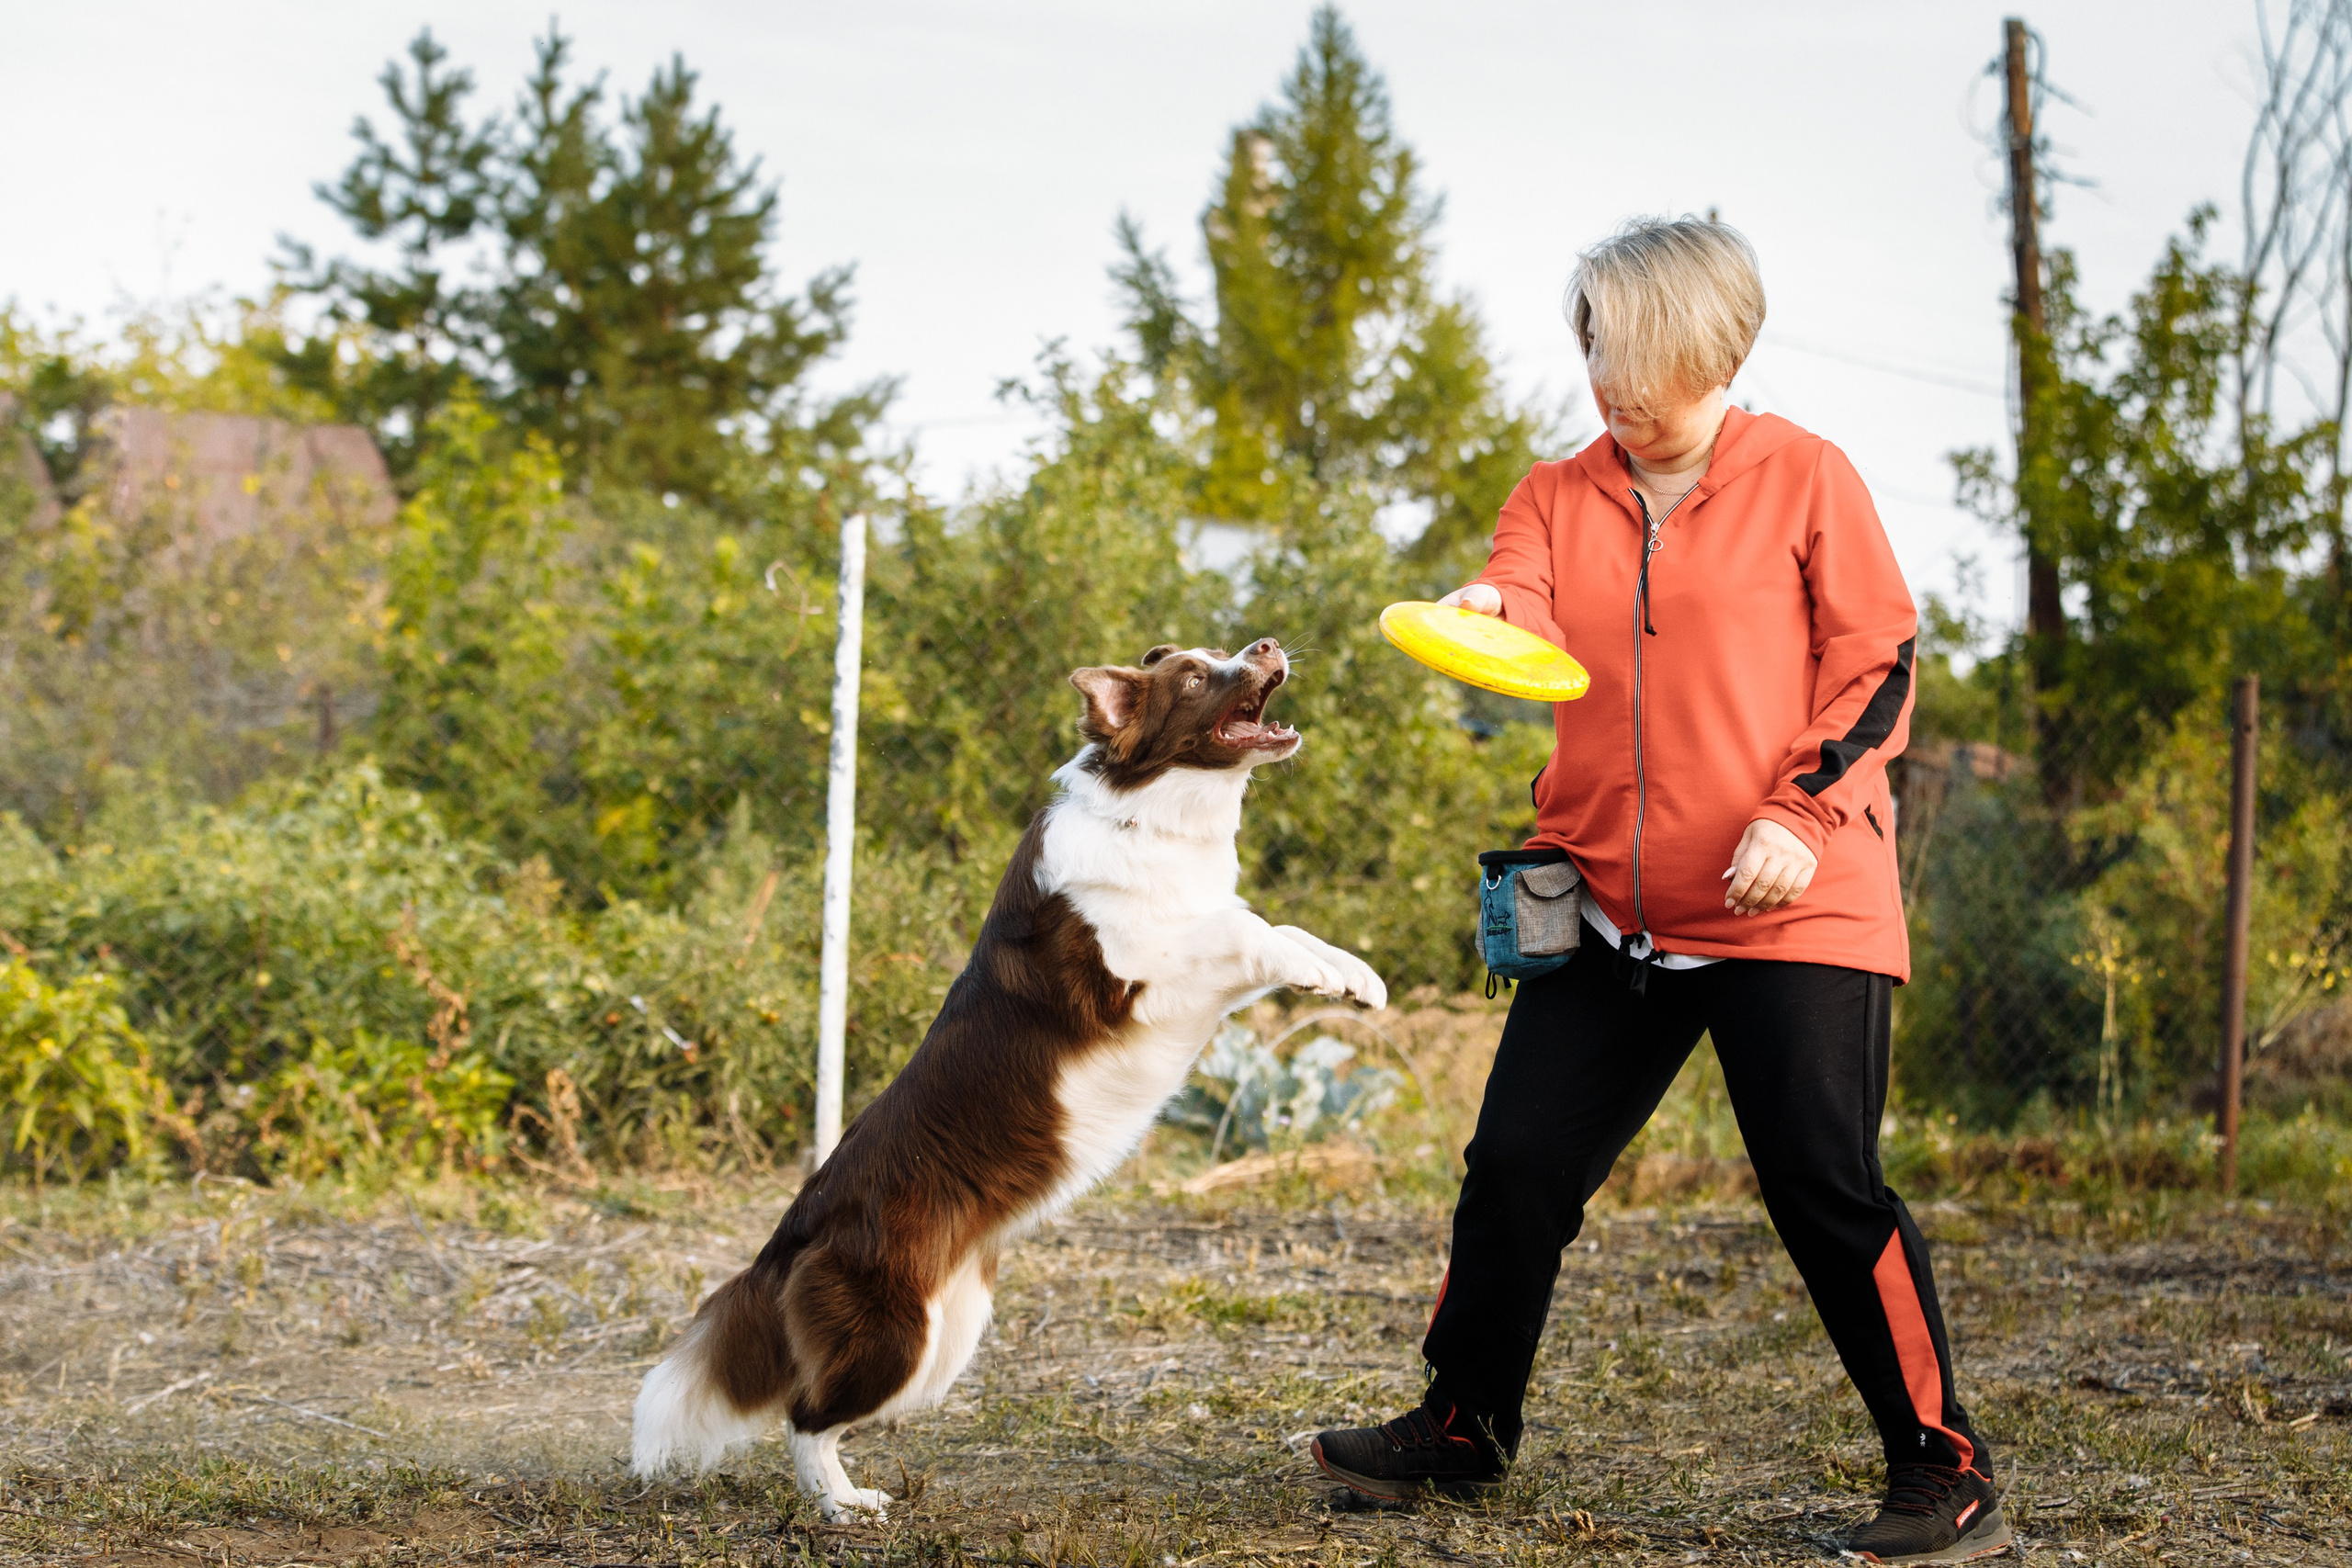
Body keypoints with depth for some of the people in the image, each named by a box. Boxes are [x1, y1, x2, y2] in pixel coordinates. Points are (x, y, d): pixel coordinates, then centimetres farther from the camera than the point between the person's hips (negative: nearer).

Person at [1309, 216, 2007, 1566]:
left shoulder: (1804, 477, -1)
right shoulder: (1560, 498, 10)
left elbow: (1878, 665, -2)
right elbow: (1527, 617, -8)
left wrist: (1802, 811, -15)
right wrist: (1481, 612, -32)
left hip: (1793, 907, -4)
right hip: (1615, 907, 5)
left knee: (1825, 1186, -8)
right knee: (1519, 1161, 5)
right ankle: (1464, 1426, 23)